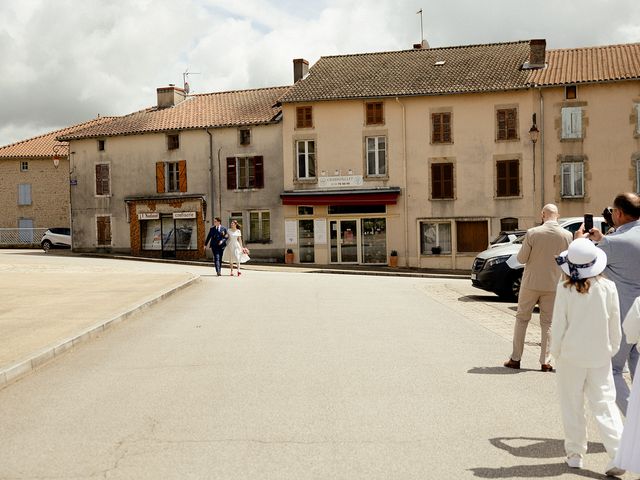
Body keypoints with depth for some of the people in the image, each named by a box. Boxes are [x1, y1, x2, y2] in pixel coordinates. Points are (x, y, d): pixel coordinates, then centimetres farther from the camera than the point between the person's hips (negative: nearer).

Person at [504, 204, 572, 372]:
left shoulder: (532, 233, -14)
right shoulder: (567, 235, -7)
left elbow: (521, 258, -8)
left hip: (531, 283, -2)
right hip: (553, 285, 2)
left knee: (522, 319, 12)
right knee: (547, 323, 12)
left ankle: (515, 359, 14)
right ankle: (545, 361, 12)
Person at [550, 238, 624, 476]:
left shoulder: (565, 289, -14)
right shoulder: (608, 287, -6)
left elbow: (559, 324, -9)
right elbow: (615, 324, 2)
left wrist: (555, 351, 4)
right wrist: (612, 349, 16)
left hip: (571, 356, -2)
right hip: (600, 356, 2)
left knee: (572, 405, 10)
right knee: (604, 404, 6)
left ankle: (575, 454, 17)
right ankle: (618, 453, -5)